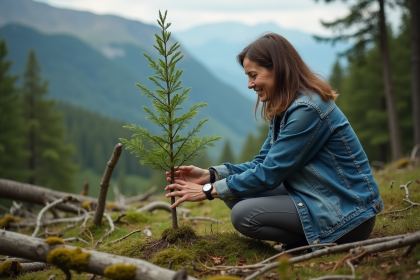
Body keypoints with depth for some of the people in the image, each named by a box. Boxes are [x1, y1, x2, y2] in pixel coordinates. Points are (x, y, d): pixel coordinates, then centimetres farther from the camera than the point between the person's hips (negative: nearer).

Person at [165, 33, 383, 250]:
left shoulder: (307, 109, -22)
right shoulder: (283, 109, 8)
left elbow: (269, 174, -20)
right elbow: (262, 164, 7)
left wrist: (208, 191, -14)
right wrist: (210, 175, -6)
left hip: (348, 212, -9)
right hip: (317, 196, 9)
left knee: (243, 214, -17)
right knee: (236, 193, 1)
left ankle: (325, 244, -4)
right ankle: (305, 240, 4)